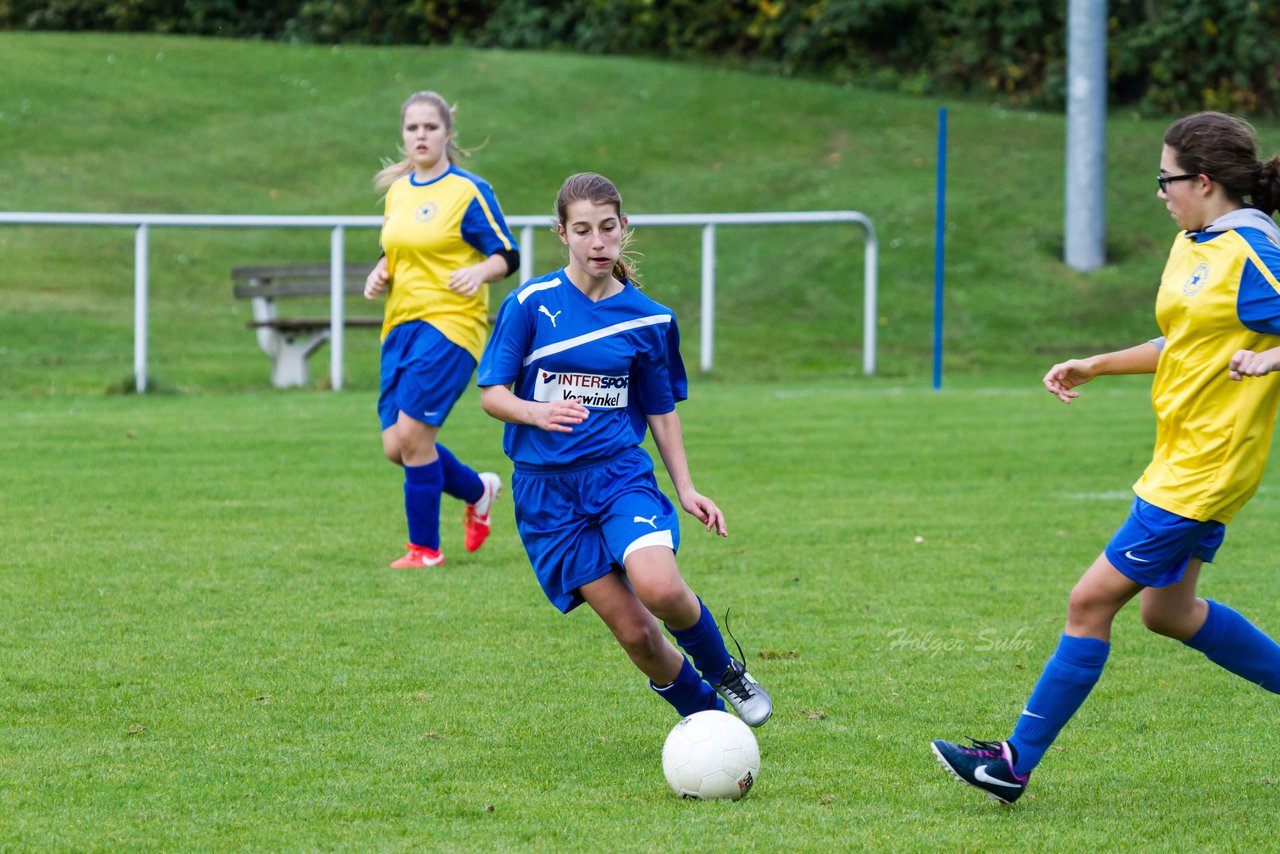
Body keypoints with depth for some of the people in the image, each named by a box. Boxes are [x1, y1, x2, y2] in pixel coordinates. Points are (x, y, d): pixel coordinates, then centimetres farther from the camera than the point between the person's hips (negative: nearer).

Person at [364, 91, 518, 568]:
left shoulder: (469, 191, -6)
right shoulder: (397, 191, 14)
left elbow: (506, 256, -5)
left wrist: (479, 273, -25)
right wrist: (379, 275, 5)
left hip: (451, 322, -7)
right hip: (401, 324, 7)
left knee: (412, 434, -16)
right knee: (396, 447, 1)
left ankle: (425, 548, -2)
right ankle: (478, 490, 28)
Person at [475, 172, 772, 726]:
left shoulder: (649, 320, 4)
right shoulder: (531, 303, -3)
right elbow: (491, 393, -3)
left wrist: (686, 489, 6)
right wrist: (538, 413, -24)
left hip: (620, 473, 1)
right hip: (546, 489, -1)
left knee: (660, 589, -27)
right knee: (634, 631, -7)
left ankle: (722, 673, 2)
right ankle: (706, 717, 17)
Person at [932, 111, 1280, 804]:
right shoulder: (1193, 247, 11)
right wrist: (1093, 367, 21)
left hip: (1201, 470, -10)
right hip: (1182, 457, 10)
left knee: (1091, 600, -7)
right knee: (1169, 611, 20)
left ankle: (1016, 762, 0)